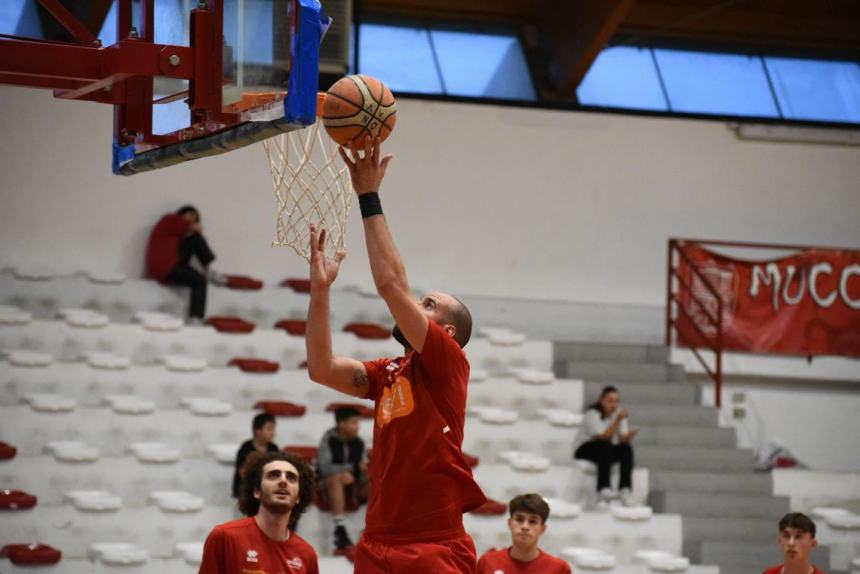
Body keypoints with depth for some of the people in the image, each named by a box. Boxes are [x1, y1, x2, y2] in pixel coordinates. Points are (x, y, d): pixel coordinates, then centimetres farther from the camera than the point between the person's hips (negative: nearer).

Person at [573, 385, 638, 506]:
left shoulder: (619, 412, -2)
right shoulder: (593, 414, -18)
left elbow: (622, 439, -11)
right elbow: (604, 437, -28)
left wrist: (629, 436, -35)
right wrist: (618, 420, -35)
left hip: (607, 451, 5)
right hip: (583, 450, -5)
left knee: (627, 448, -23)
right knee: (605, 445, -35)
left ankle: (626, 489, -29)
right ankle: (604, 488, -43)